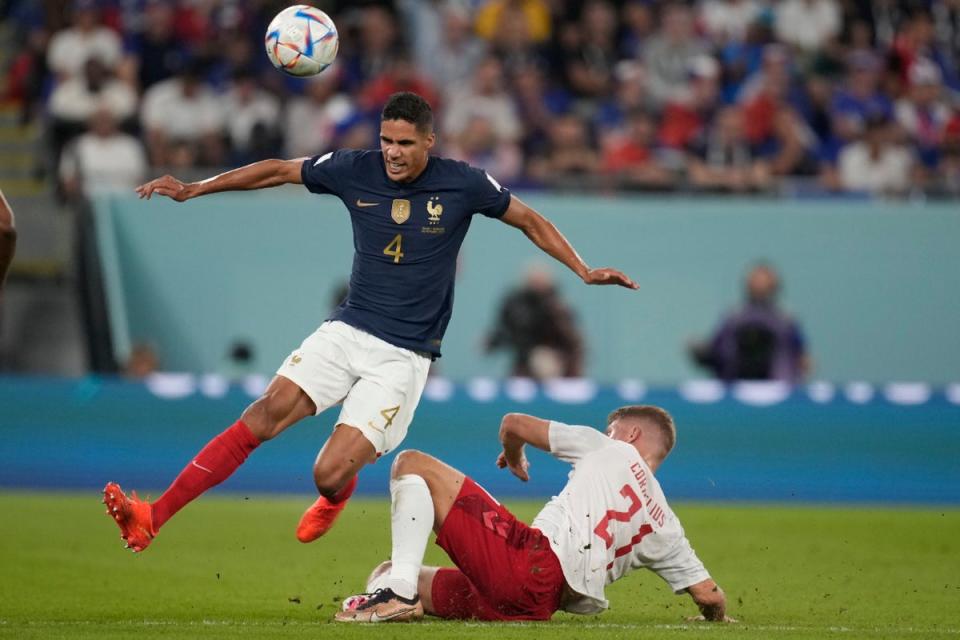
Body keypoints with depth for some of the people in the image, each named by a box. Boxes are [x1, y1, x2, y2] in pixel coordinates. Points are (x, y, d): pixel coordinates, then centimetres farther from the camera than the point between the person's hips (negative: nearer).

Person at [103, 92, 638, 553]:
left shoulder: (463, 184, -7)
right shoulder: (355, 170, -1)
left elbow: (529, 220, 8)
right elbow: (279, 171, 11)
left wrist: (585, 271, 2)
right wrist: (194, 189, 10)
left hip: (404, 356, -3)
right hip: (347, 330, 3)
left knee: (331, 476, -14)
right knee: (265, 414, -18)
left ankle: (337, 496, 27)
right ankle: (151, 519, -21)